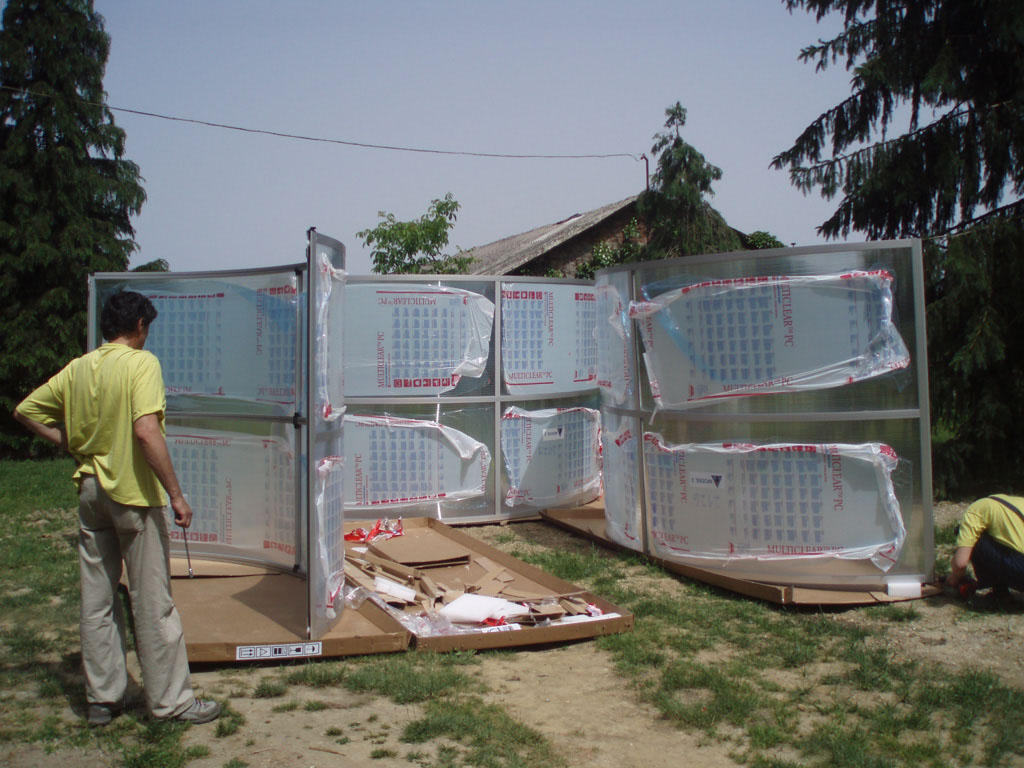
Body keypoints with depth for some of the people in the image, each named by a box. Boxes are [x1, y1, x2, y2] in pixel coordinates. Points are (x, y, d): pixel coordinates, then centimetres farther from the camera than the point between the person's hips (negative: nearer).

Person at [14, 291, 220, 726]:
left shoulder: (78, 368, 8)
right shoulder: (141, 362, -12)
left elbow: (24, 411, 14)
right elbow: (146, 431, -23)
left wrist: (73, 445, 12)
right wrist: (176, 494, -21)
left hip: (90, 491, 7)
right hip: (134, 492, -6)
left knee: (96, 600, 13)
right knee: (152, 602, 1)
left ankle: (102, 698, 22)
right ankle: (171, 701, 10)